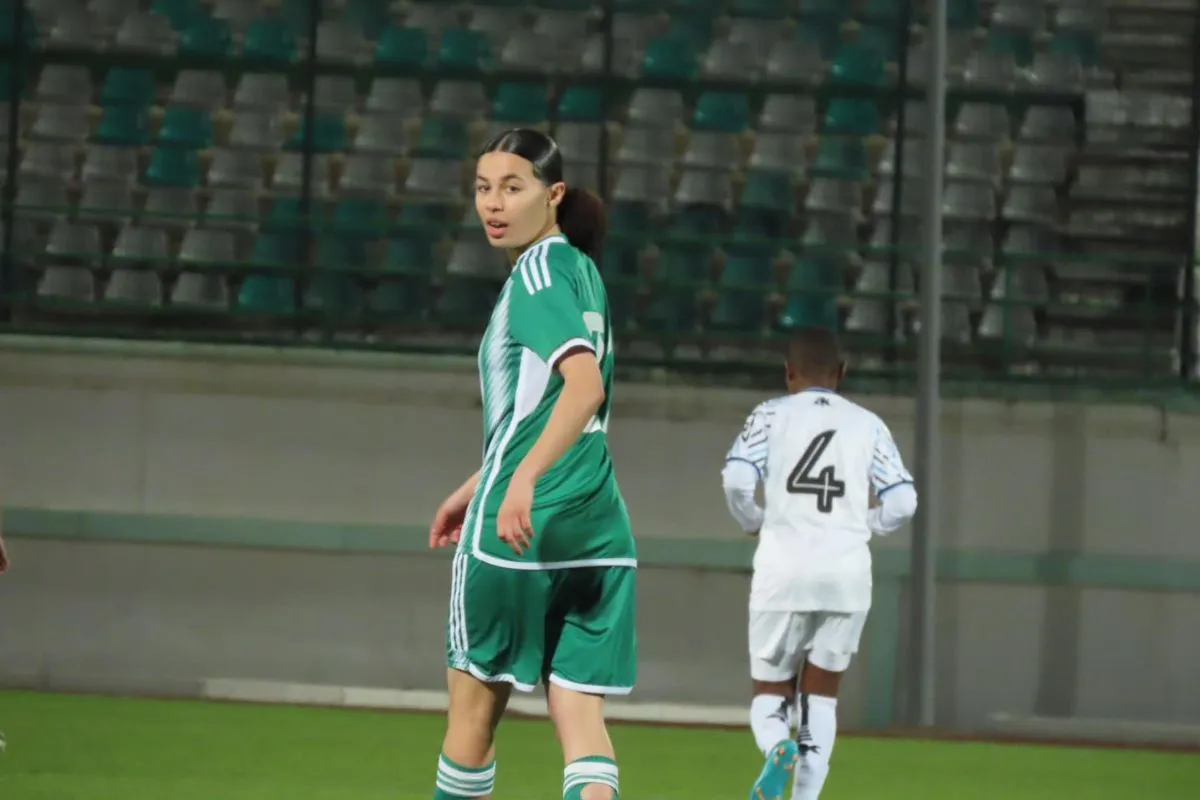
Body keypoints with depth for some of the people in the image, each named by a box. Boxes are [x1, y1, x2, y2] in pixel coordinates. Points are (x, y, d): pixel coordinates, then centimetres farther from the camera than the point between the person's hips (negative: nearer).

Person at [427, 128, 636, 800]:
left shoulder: (539, 271, -10)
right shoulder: (580, 269, 17)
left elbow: (585, 386, -26)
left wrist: (523, 479, -35)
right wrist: (479, 486, 34)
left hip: (525, 522, -8)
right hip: (598, 524, 8)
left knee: (476, 703, 7)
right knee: (579, 713, -1)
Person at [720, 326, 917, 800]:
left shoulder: (772, 415, 4)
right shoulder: (868, 425, 9)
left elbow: (736, 480, -10)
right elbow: (902, 502, 2)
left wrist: (754, 523, 10)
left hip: (785, 569, -2)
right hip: (847, 571, 2)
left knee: (770, 690, 10)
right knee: (820, 693, 12)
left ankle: (777, 747, -24)